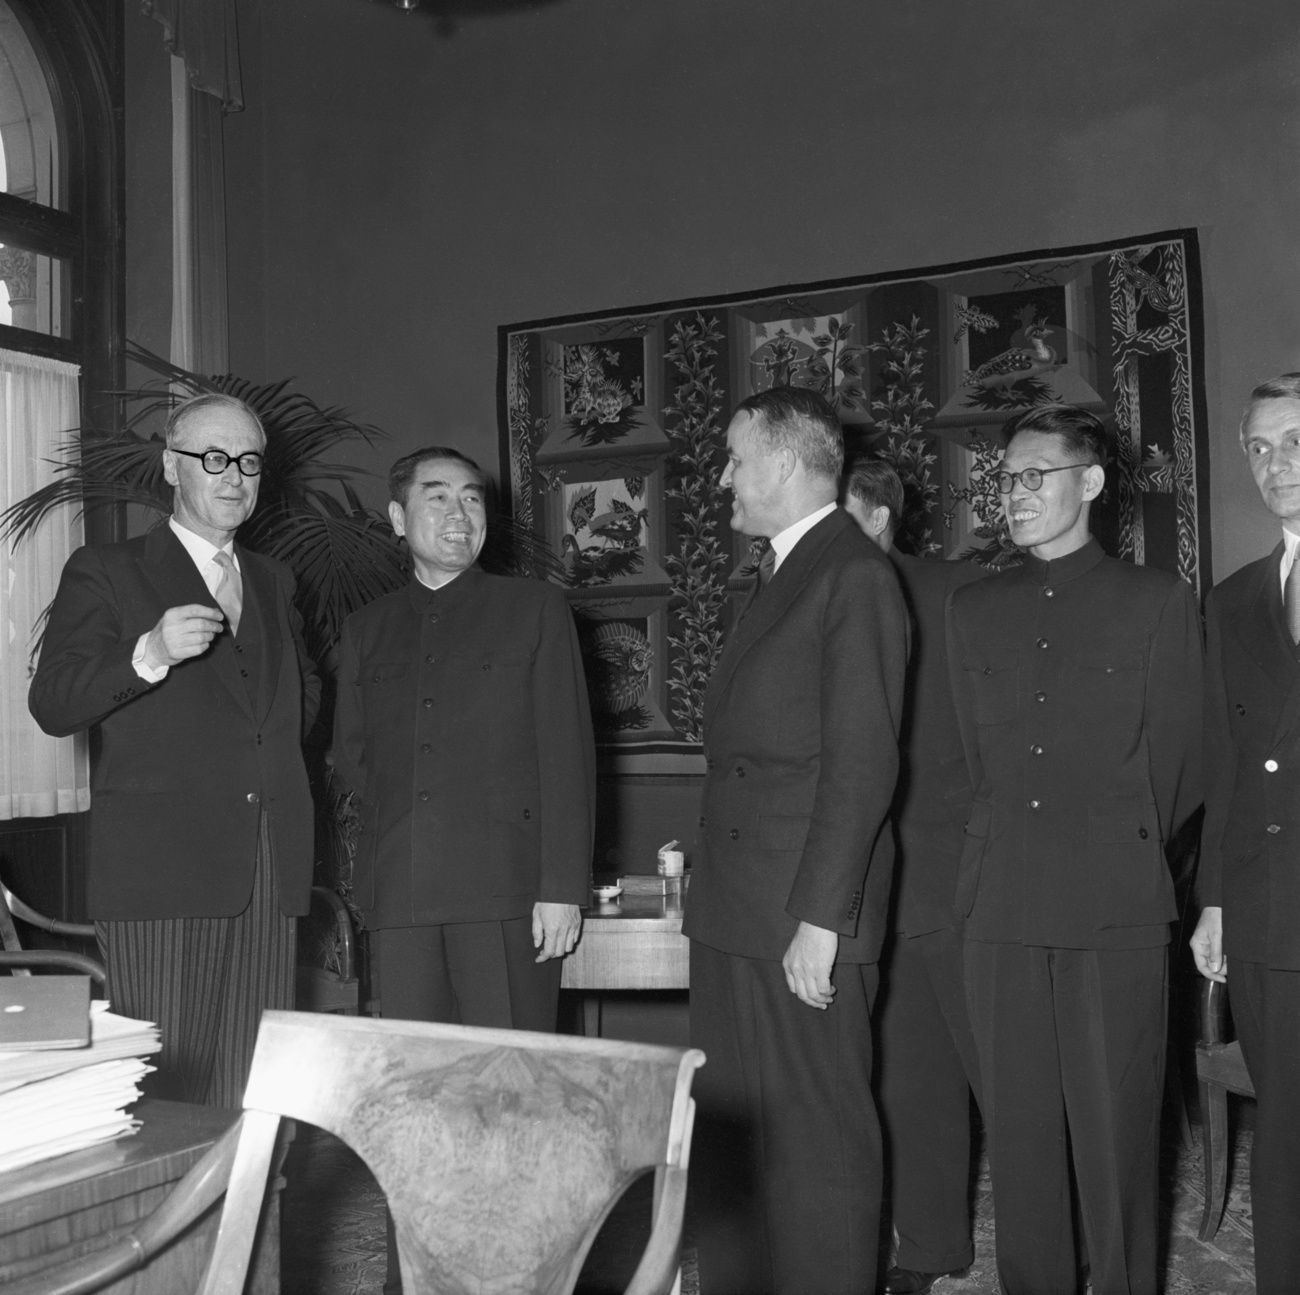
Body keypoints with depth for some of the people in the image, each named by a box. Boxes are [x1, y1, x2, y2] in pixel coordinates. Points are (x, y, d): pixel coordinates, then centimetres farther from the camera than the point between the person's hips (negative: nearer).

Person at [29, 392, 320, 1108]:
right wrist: (148, 654, -21)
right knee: (163, 1087, -5)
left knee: (255, 1093, 3)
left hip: (270, 874, 5)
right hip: (159, 871, -5)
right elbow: (51, 705, -6)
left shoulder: (273, 581, 21)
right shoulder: (105, 572, 4)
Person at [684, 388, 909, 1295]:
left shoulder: (857, 578, -9)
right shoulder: (783, 576, 18)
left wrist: (821, 916, -18)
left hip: (804, 915, -9)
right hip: (737, 912, 9)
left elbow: (864, 762, -15)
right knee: (729, 1134, 14)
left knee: (819, 1138, 0)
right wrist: (713, 887, 12)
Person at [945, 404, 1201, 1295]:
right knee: (1019, 1127, 7)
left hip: (1117, 909, -3)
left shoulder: (1158, 601, 4)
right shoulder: (973, 609, 14)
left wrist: (1126, 854, 7)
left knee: (1116, 1129, 0)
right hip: (1003, 906, 3)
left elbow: (1181, 762, 5)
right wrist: (1010, 849, 10)